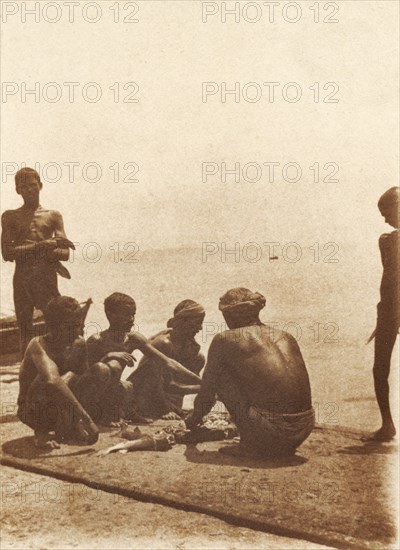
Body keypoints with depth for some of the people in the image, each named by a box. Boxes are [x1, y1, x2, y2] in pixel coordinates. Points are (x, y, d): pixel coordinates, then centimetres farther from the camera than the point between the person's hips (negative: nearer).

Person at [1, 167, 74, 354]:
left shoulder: (53, 216, 9)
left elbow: (64, 253, -1)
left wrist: (26, 250, -11)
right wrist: (43, 245, -14)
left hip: (47, 278, 0)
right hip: (22, 280, 0)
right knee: (25, 332, 3)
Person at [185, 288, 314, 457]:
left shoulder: (224, 340, 4)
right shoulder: (287, 338, 19)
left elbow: (206, 395, 12)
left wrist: (193, 419, 33)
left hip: (272, 429, -6)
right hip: (304, 431, 6)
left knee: (220, 374, 10)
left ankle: (249, 443, 7)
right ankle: (283, 447, 21)